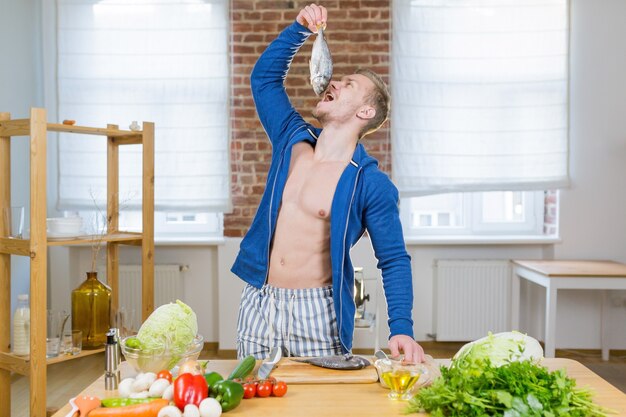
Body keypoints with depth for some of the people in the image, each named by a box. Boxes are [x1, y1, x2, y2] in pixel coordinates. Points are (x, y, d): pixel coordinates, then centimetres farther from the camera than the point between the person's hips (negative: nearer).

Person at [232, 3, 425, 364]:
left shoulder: (372, 183, -9)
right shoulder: (292, 139, 6)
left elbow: (394, 260, -7)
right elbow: (264, 76, 17)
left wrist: (401, 329, -19)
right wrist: (300, 29, 6)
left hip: (317, 311, -4)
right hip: (258, 301, 5)